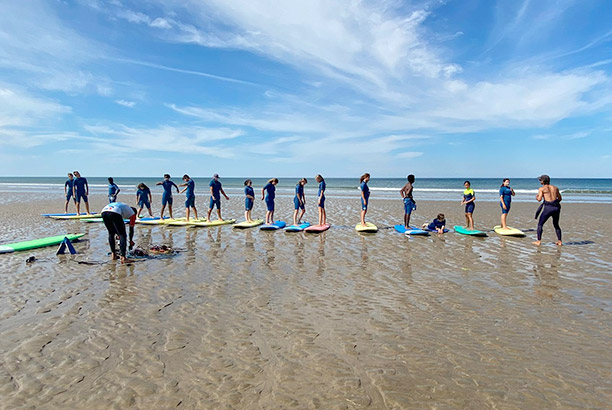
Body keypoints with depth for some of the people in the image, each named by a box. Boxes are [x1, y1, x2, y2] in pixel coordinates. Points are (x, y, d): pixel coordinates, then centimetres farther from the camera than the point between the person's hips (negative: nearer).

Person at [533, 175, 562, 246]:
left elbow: (539, 199, -10)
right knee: (556, 225, 23)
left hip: (548, 208, -5)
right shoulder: (555, 188, 15)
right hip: (556, 207, 5)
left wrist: (537, 197, 12)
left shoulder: (541, 189, 1)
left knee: (540, 224, 8)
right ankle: (559, 241, 21)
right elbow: (560, 198, 19)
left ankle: (538, 241, 3)